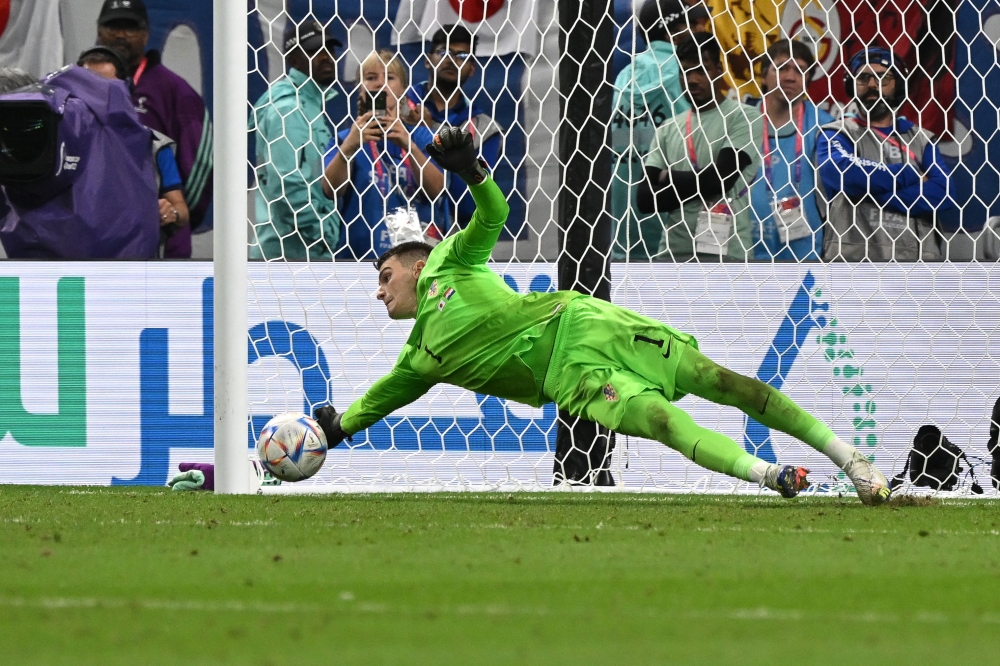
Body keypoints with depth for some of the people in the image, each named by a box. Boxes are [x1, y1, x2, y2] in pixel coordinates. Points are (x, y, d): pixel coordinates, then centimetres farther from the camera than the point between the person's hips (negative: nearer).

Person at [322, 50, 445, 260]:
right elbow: (331, 189, -10)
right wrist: (349, 146, -25)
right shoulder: (346, 137, 7)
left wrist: (409, 145, -20)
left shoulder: (421, 137, 9)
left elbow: (437, 190, -6)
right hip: (361, 252, -1)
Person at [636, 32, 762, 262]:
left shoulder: (743, 118, 1)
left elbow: (721, 177, -11)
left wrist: (669, 178, 5)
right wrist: (697, 187, -6)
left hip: (726, 257, -5)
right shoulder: (668, 130, 16)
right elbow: (646, 197, 7)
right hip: (674, 256, 5)